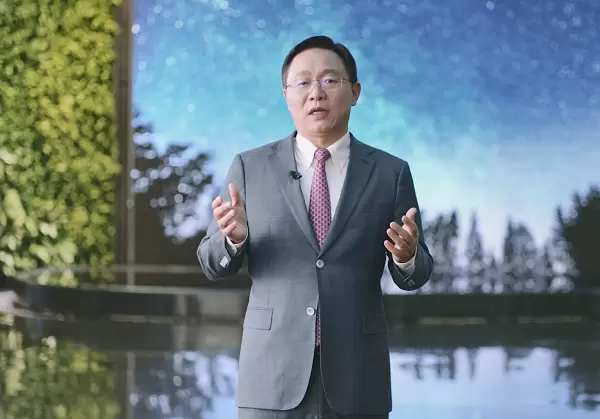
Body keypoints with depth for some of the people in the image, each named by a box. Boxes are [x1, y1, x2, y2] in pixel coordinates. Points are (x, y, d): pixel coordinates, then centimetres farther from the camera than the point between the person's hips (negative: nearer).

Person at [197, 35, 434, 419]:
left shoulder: (391, 172, 5)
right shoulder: (250, 168, 4)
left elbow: (415, 275, 6)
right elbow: (214, 265, 5)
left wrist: (406, 255, -18)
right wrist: (234, 236, -17)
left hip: (356, 378, 1)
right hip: (274, 376, 0)